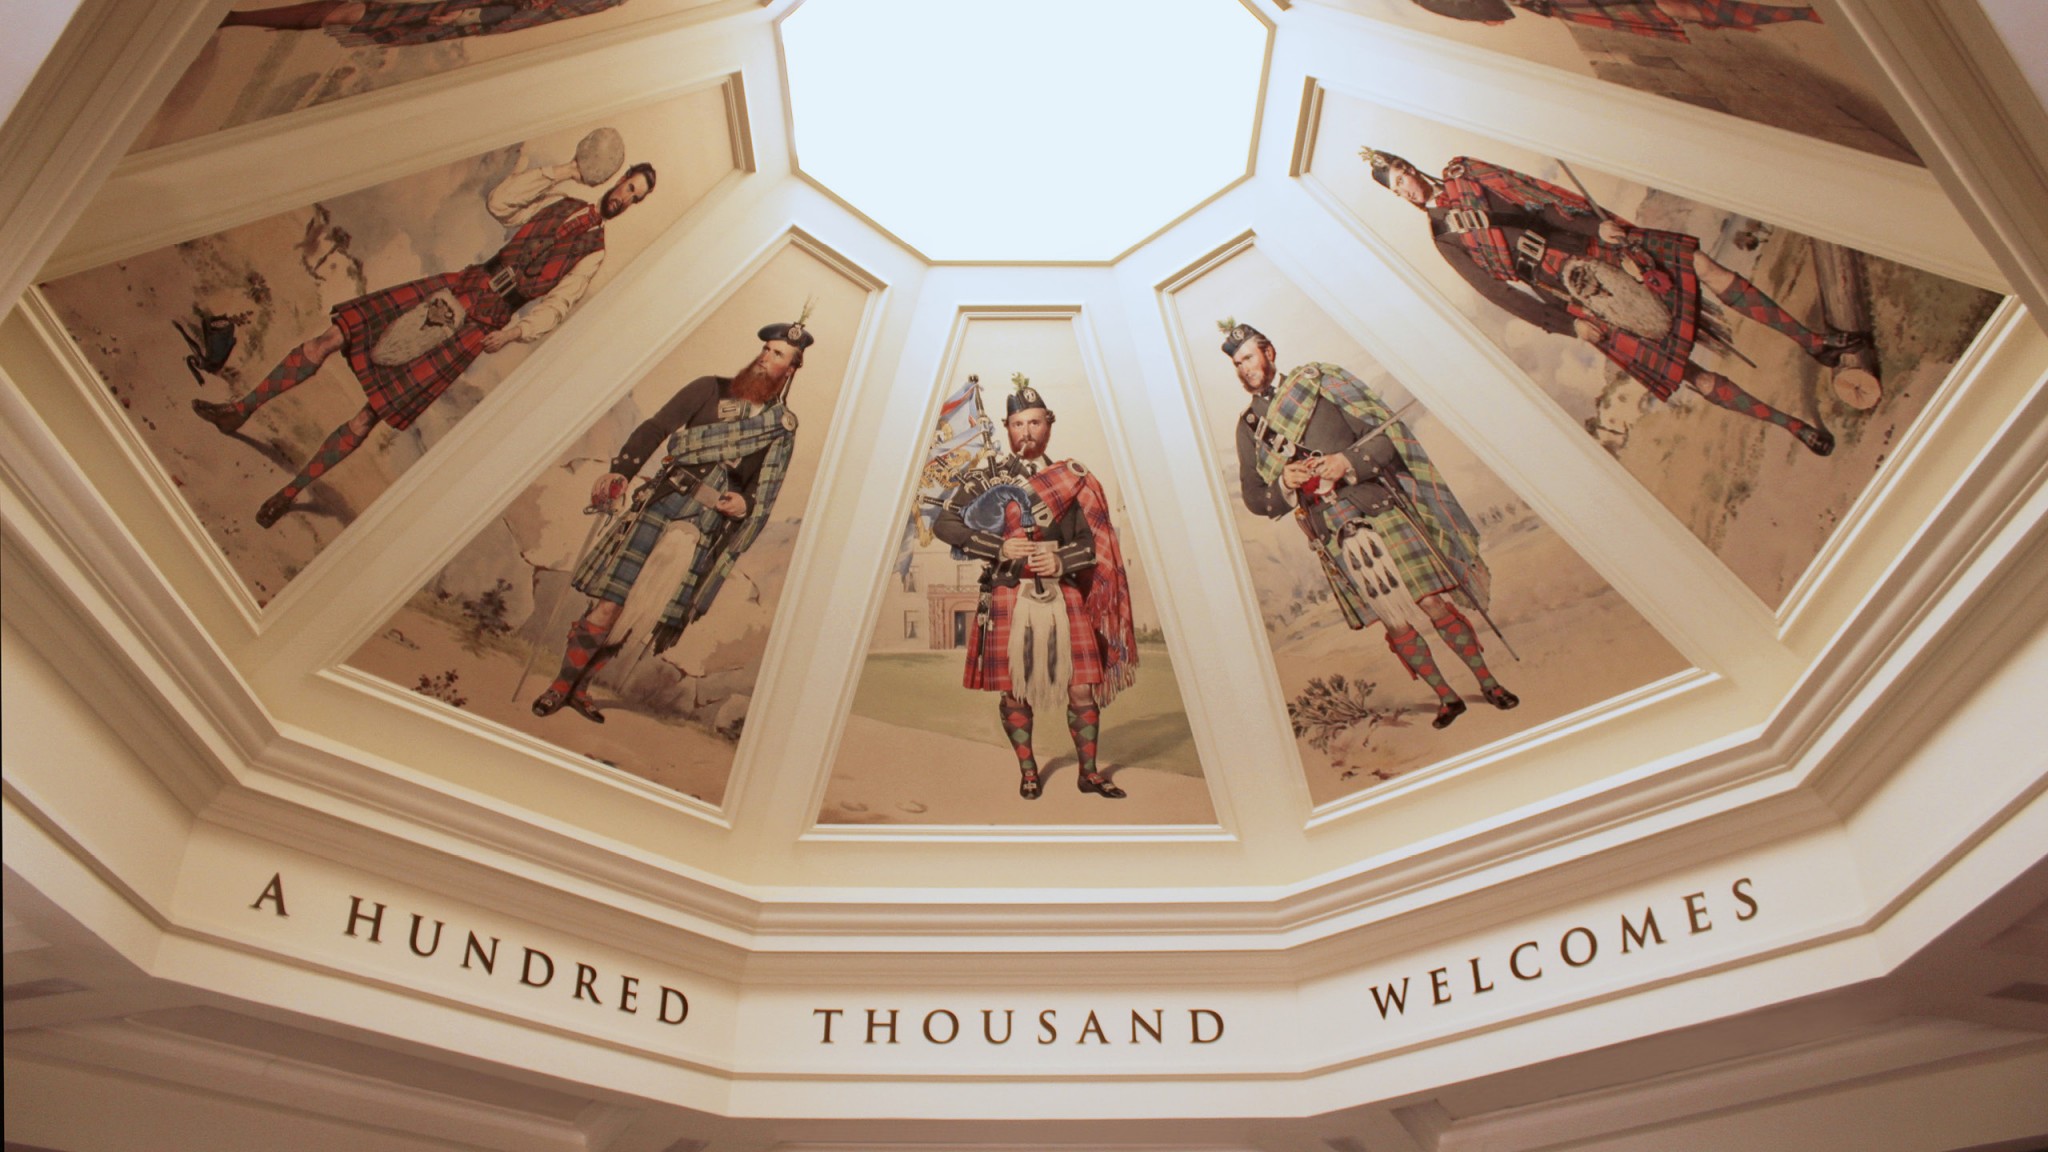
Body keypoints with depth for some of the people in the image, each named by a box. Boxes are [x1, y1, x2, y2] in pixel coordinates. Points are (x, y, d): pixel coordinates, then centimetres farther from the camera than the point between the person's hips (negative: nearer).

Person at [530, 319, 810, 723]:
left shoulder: (784, 428, 12)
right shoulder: (711, 389, 8)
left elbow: (766, 493, 11)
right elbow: (655, 427, 0)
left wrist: (746, 503, -11)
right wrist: (620, 469, -13)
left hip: (706, 528, 2)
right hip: (661, 506, -2)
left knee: (660, 621, 1)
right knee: (609, 604, -8)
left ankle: (580, 688, 16)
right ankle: (561, 683, 8)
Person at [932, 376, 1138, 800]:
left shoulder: (1073, 479, 7)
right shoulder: (988, 480, 4)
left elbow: (1095, 542, 6)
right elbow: (944, 524, -4)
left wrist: (1062, 562, -14)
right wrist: (1000, 548, -13)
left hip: (1063, 597, 1)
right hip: (1009, 599, 0)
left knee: (1082, 687, -1)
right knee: (1014, 690, 5)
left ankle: (1089, 772, 15)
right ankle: (1027, 772, 23)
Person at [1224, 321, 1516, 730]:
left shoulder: (1320, 381, 2)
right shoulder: (1248, 427, 10)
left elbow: (1387, 431, 0)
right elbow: (1254, 498, 11)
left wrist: (1348, 461, -17)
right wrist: (1284, 483, -9)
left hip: (1382, 515, -2)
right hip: (1337, 540, 2)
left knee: (1435, 604, -4)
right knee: (1396, 624, 3)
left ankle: (1488, 682, 11)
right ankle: (1446, 697, 17)